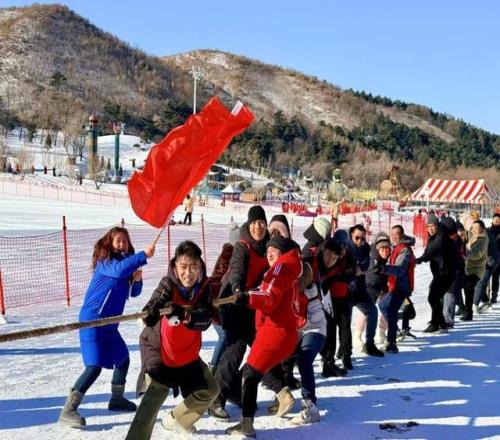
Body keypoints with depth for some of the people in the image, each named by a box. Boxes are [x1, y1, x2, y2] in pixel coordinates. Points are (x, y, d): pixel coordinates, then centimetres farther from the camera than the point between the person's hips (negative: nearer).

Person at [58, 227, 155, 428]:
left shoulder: (125, 262, 12)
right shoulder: (105, 262, -13)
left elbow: (134, 292, 14)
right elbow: (119, 270, -37)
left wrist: (137, 280, -7)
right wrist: (144, 255, -36)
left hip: (110, 324, 9)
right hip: (93, 320, -9)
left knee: (123, 359, 21)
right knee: (94, 367, -17)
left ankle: (116, 399, 40)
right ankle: (67, 411, -13)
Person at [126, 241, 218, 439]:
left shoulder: (204, 286, -11)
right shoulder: (168, 285, -22)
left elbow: (205, 320, -24)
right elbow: (148, 319, -34)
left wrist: (186, 315, -44)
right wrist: (157, 307, -56)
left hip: (187, 353, 6)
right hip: (158, 349, -5)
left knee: (209, 390, 17)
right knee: (155, 395, -25)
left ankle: (176, 421, 39)